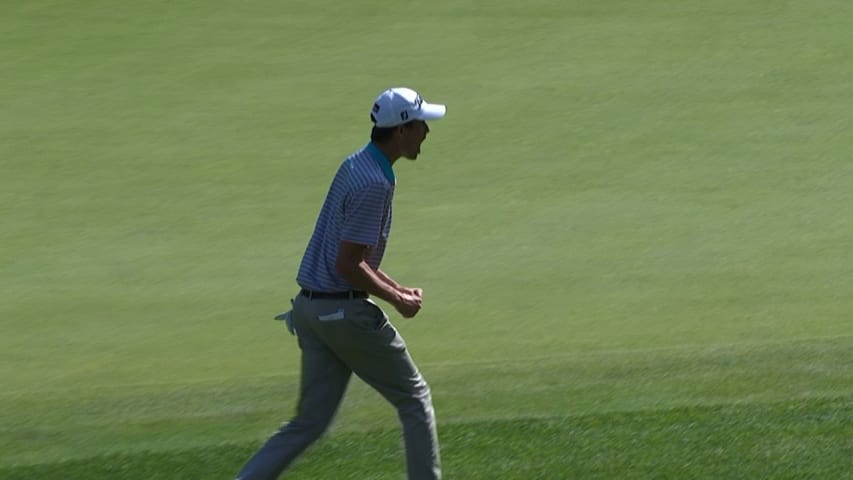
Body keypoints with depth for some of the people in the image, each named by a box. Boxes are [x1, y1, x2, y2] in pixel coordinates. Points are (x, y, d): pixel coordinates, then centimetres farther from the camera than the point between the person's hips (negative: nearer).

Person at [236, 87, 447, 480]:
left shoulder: (355, 166, 13)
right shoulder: (373, 183, -18)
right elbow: (349, 264, -21)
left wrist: (397, 288, 18)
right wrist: (398, 300, -10)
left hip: (310, 308, 9)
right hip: (344, 310, -9)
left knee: (310, 421, 8)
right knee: (413, 398, 8)